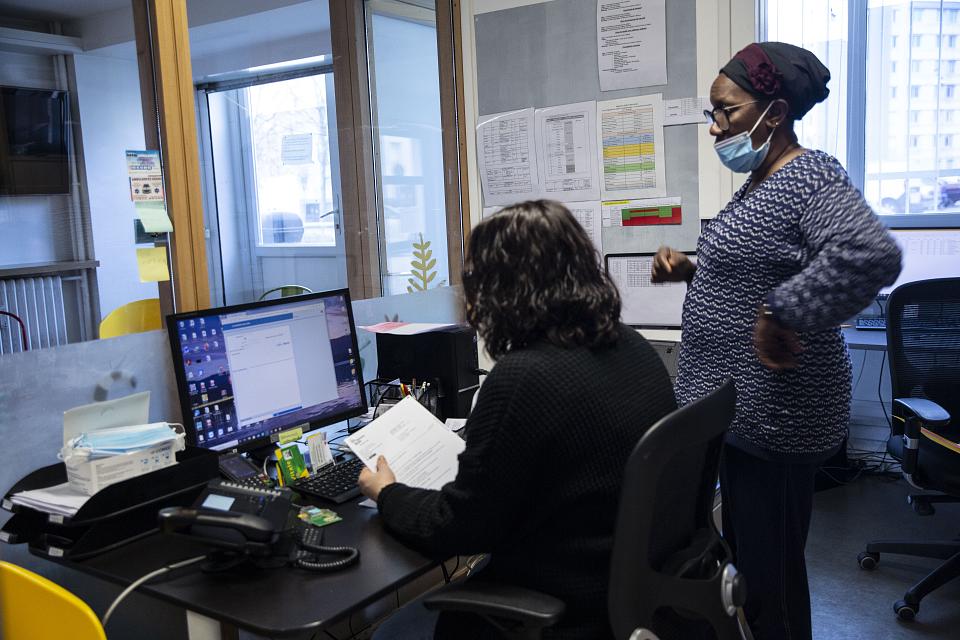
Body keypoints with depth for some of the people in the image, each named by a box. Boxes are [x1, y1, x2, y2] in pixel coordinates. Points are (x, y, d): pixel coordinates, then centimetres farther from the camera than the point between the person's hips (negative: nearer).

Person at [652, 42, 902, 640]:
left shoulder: (811, 178, -18)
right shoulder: (761, 182, 12)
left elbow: (873, 253, -38)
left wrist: (781, 316, -31)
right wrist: (692, 270, 8)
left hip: (773, 413, -10)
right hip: (743, 407, 10)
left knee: (770, 569, 4)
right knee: (745, 553, 22)